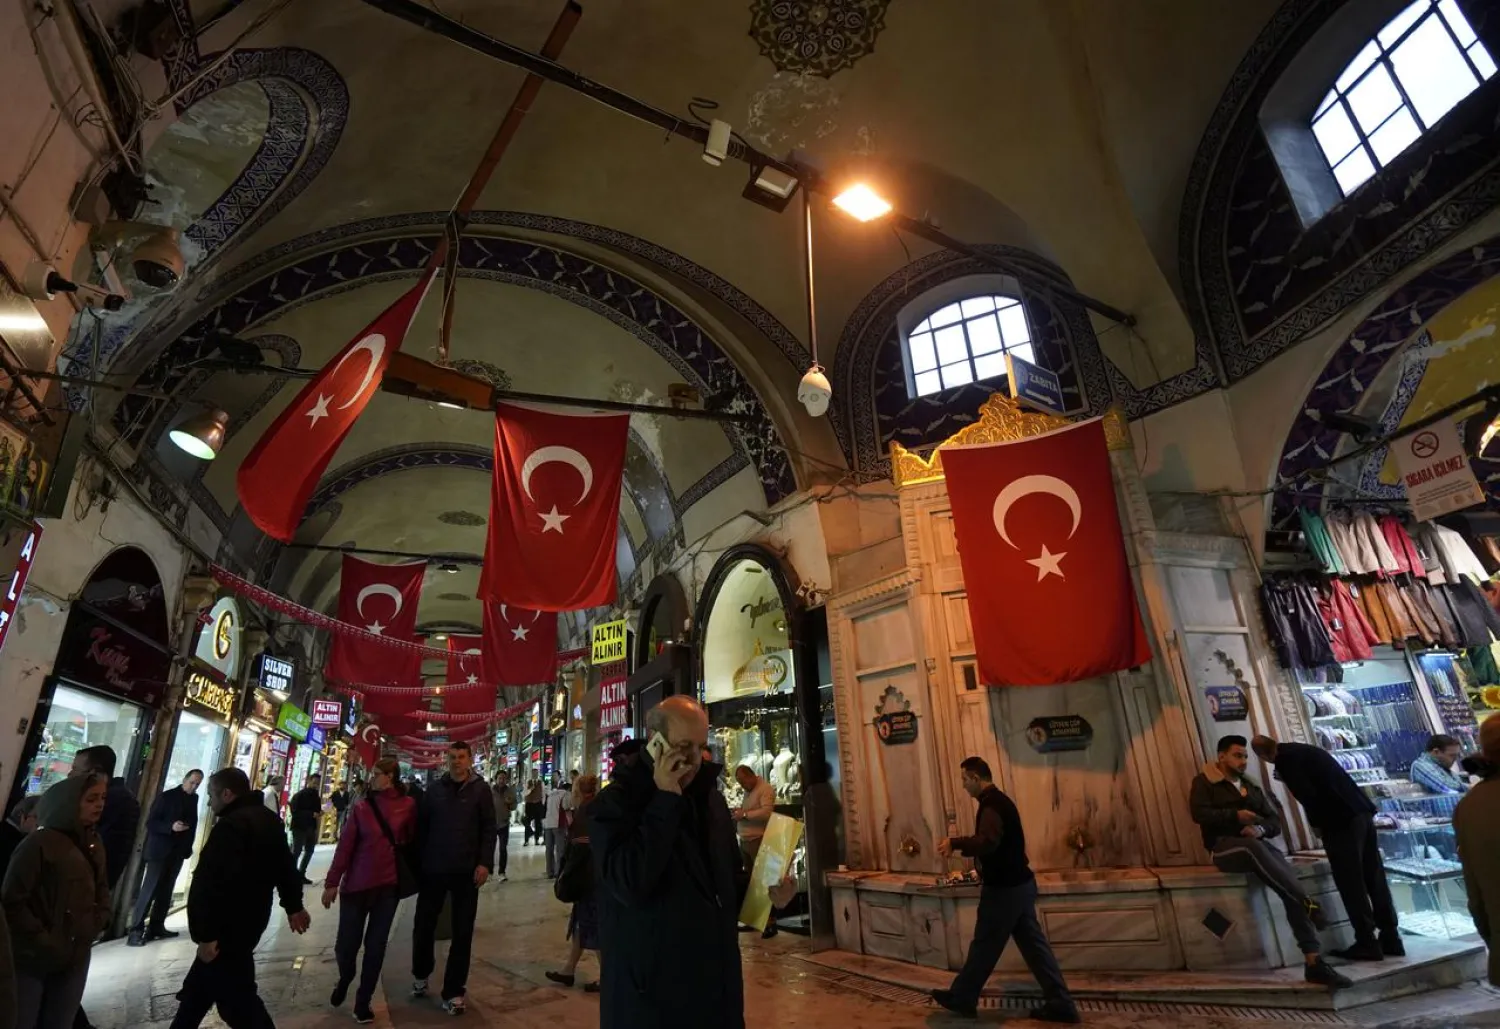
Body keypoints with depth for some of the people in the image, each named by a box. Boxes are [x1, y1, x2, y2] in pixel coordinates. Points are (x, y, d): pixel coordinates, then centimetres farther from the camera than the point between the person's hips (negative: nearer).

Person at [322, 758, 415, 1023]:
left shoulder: (408, 805, -6)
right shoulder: (361, 806, -3)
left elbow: (411, 839, -1)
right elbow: (345, 845, 0)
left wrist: (408, 874, -4)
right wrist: (332, 882, 1)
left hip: (389, 885, 0)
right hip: (356, 885, 0)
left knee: (376, 945, 8)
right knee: (346, 943, 7)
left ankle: (363, 1001, 26)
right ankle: (344, 980, 39)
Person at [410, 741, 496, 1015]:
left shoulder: (480, 789, -3)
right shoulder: (435, 789, 3)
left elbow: (488, 828, -4)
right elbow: (422, 825, 6)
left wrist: (485, 862, -13)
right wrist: (419, 860, 1)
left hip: (466, 871, -2)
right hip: (433, 869, 2)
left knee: (462, 932, 5)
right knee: (423, 925, 12)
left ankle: (454, 991, 19)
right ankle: (421, 974, 39)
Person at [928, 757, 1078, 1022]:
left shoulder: (992, 804, -22)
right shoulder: (999, 800, 10)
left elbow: (987, 842, -37)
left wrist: (955, 842, -28)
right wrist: (960, 846, 13)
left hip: (1005, 889, -9)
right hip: (1019, 884, 9)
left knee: (984, 947, 5)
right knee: (1034, 945, 13)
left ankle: (961, 998, 19)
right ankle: (1060, 1004, 17)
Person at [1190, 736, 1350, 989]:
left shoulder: (1251, 787, 23)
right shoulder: (1204, 782, 6)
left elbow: (1275, 822, 15)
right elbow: (1200, 814, -9)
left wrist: (1260, 828, -8)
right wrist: (1236, 815, -15)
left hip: (1257, 844, 5)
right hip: (1225, 847, -5)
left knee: (1289, 885, -22)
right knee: (1253, 847, -39)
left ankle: (1314, 962, -24)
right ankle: (1308, 903, -41)